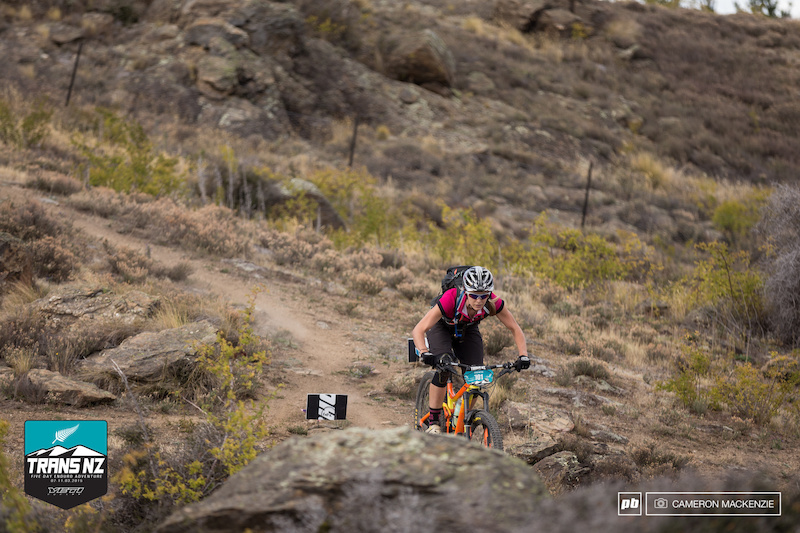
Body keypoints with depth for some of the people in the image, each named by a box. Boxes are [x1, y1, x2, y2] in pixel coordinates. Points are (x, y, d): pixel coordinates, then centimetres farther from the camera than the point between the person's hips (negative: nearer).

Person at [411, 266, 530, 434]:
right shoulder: (451, 299, -42)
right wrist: (425, 353, -61)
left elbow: (515, 329, -20)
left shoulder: (494, 303, -33)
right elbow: (418, 330, -44)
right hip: (442, 327, -3)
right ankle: (434, 422, -17)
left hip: (468, 329, 3)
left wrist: (523, 356, -36)